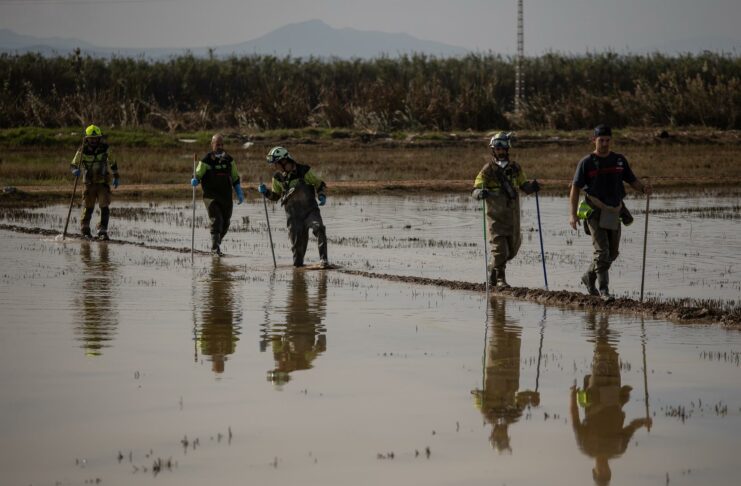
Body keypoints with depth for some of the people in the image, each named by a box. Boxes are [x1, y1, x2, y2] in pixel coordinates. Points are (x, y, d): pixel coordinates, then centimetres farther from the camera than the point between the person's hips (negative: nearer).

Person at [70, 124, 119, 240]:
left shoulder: (105, 148, -4)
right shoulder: (82, 151, -9)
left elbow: (112, 162, 12)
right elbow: (73, 165, -2)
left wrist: (116, 176, 17)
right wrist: (75, 171, -25)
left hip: (103, 183, 0)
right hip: (89, 183, 0)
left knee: (104, 207, -9)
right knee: (88, 208, 5)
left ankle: (103, 231, -6)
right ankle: (85, 230, 24)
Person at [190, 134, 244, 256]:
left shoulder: (229, 160, 8)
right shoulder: (206, 160, -5)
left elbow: (235, 178, 16)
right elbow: (198, 175, -5)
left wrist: (239, 194, 13)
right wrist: (194, 181, -28)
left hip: (226, 197, 5)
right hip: (211, 196, -5)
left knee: (225, 224, 10)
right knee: (216, 220, -18)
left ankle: (216, 245, 29)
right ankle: (215, 248, -16)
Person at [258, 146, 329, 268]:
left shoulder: (304, 171, -6)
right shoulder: (278, 178, 6)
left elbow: (319, 184, 5)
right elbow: (275, 196, 19)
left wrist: (321, 196, -13)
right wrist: (265, 192, 0)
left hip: (310, 209, -3)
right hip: (293, 214, 3)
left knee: (319, 228, -26)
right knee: (297, 241, 1)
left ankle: (323, 259, -25)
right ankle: (298, 263, 21)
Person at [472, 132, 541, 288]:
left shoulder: (515, 168, 6)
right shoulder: (488, 169, -5)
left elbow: (523, 185, 15)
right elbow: (476, 189, -10)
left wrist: (532, 186, -8)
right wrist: (480, 193, -34)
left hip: (513, 216, 4)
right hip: (496, 215, -4)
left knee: (512, 248, 12)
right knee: (499, 248, -7)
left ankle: (494, 267, 37)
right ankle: (500, 278, 5)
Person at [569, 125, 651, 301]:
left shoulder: (619, 160, 9)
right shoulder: (586, 162, -3)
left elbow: (632, 181, 11)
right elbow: (575, 189, -4)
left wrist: (644, 188, -13)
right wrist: (573, 214, -13)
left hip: (614, 212, 5)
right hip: (595, 212, -5)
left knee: (612, 253, 10)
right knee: (602, 251, -14)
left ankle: (589, 277, 31)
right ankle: (604, 289, -10)